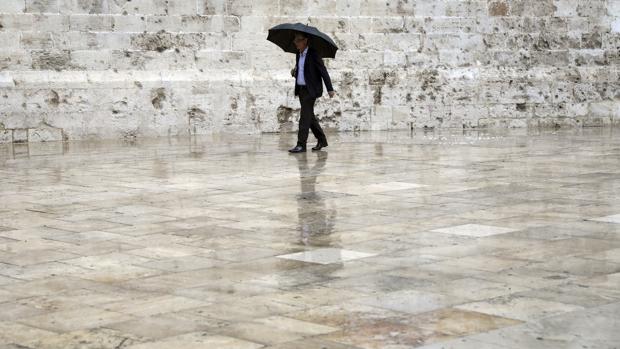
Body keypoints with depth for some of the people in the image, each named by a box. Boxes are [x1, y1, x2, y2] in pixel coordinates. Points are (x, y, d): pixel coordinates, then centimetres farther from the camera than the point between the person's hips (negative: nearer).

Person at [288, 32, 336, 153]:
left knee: (305, 115, -12)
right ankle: (322, 140, 24)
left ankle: (301, 144, -13)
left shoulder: (313, 54, -12)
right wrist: (294, 73, -2)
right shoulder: (299, 54, 12)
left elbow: (323, 71, -13)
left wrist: (330, 89, -17)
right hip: (301, 89, 8)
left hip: (311, 89, -8)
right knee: (309, 116, 12)